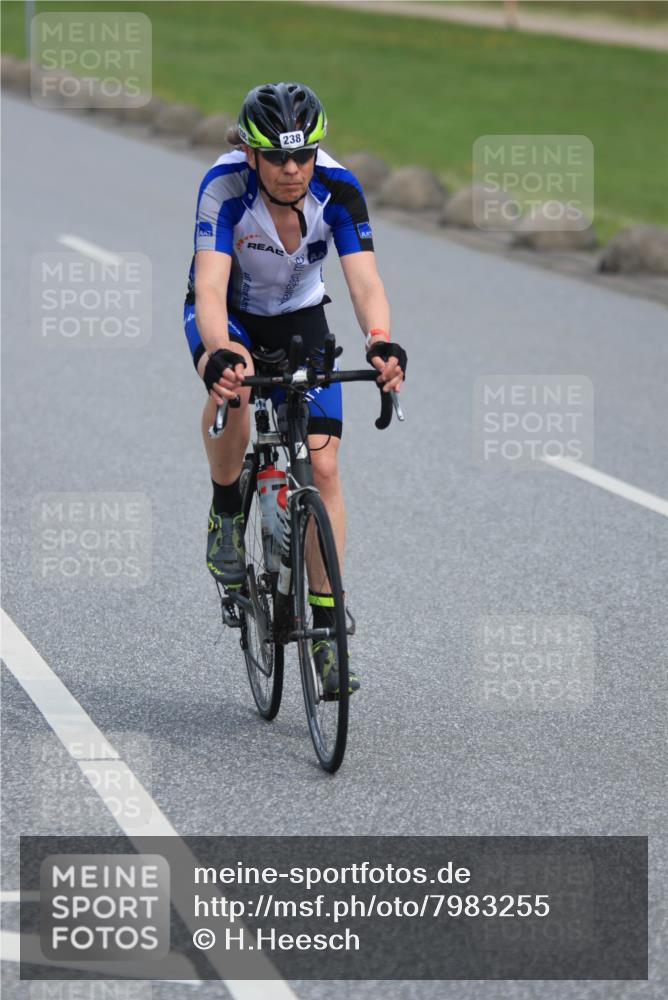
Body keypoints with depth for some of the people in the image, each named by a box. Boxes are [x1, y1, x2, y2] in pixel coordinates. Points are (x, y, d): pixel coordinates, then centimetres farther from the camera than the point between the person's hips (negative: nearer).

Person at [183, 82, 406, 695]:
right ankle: (227, 512, -7)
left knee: (322, 466, -9)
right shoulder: (225, 186, -32)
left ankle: (326, 631, 0)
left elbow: (364, 279, -35)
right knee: (232, 392, -36)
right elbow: (210, 285, -41)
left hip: (299, 316, 2)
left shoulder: (337, 189, -26)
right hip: (228, 314, -2)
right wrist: (219, 353, -61)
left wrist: (381, 345, -56)